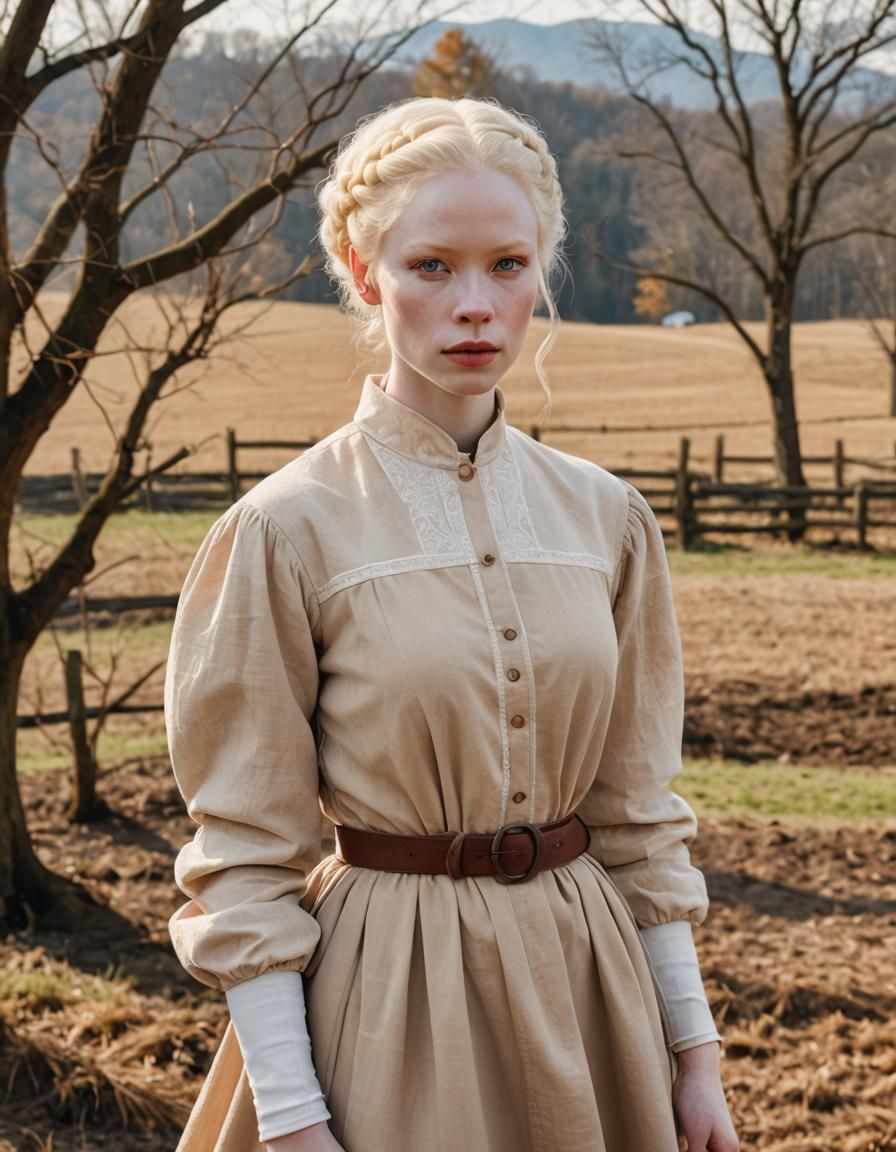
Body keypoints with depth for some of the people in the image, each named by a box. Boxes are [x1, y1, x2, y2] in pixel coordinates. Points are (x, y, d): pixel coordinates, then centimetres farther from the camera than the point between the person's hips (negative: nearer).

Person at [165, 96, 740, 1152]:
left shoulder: (606, 518, 1)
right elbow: (247, 863, -9)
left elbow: (637, 815, 7)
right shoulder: (288, 531, -12)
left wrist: (694, 1047, 6)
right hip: (389, 995, -4)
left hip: (587, 983, 4)